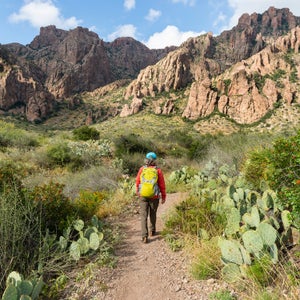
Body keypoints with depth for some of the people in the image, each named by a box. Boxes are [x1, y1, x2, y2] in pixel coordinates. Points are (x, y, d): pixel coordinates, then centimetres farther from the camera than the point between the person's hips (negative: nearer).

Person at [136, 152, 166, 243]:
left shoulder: (142, 169, -5)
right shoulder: (158, 170, -8)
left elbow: (137, 182, 4)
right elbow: (162, 185, -7)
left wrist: (137, 191, 21)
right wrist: (163, 197, 3)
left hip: (143, 196, 0)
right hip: (154, 197, 0)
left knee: (144, 216, 3)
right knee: (153, 214, 21)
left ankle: (144, 236, -6)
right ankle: (152, 231, 37)